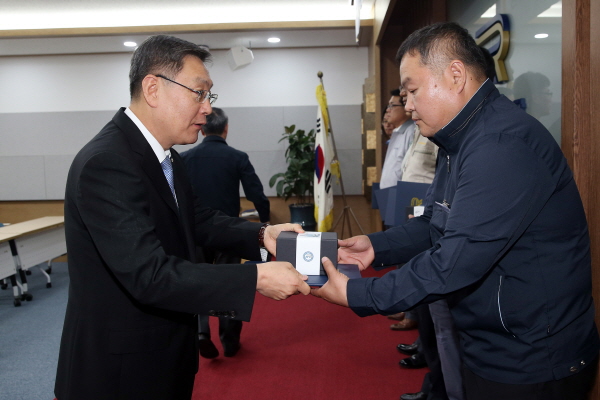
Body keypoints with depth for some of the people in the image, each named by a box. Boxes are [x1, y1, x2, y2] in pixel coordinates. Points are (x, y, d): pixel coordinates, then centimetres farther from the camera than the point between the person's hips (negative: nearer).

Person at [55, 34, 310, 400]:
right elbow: (151, 276, -32)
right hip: (121, 366, -8)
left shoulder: (166, 157, 3)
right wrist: (257, 278, -31)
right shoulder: (106, 163, -26)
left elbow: (196, 220, 11)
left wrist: (259, 234, -5)